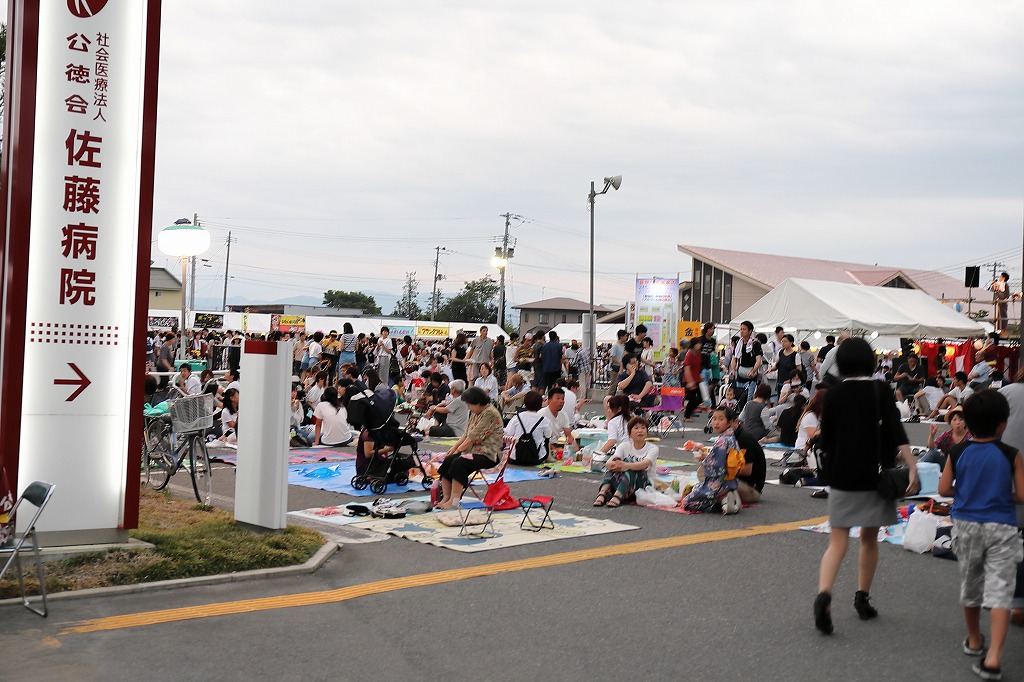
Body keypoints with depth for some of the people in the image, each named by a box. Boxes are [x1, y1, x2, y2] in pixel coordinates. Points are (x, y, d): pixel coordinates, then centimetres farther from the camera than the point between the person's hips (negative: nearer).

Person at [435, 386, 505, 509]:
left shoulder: (490, 413, -16)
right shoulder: (476, 413, 15)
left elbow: (474, 437, -18)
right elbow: (467, 434, 18)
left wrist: (458, 449, -9)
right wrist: (454, 447, 5)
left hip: (488, 454, -9)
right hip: (474, 450, 9)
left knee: (459, 463, -30)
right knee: (447, 461, -11)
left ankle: (453, 501, -27)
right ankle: (446, 498, -10)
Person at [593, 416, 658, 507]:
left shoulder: (652, 448, -2)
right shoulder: (625, 446, 6)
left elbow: (645, 464, -25)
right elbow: (609, 462, -13)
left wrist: (627, 465, -46)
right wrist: (612, 464, -40)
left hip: (644, 484, -3)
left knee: (631, 467, -30)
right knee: (615, 462, -24)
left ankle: (617, 496, -49)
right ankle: (602, 494, -42)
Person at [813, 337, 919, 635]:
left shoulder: (832, 394, 0)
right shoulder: (881, 391, -4)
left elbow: (825, 441, 3)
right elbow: (896, 432, -14)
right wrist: (912, 468, -17)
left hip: (841, 476, 0)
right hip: (874, 476, 0)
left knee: (837, 542, 0)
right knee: (869, 539, 16)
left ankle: (823, 595, -22)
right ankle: (862, 599, 24)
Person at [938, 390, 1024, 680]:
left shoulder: (957, 453, -5)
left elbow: (944, 489, -4)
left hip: (966, 524, 3)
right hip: (1000, 528, -3)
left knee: (970, 584, 20)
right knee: (999, 590, -4)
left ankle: (974, 641, 37)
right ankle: (993, 657, -17)